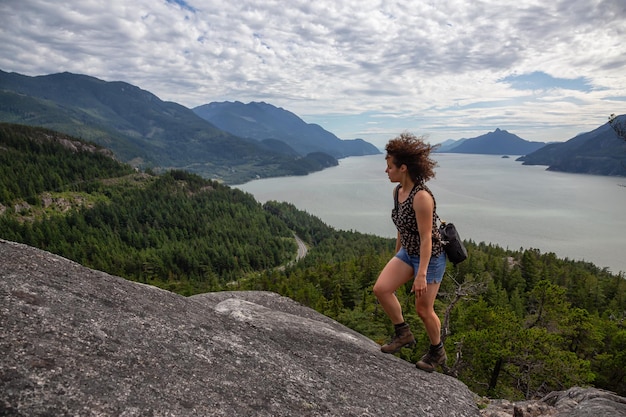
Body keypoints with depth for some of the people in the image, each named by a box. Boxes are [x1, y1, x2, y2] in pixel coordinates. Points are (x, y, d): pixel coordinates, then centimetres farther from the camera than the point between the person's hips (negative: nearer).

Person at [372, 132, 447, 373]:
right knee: (381, 289, -5)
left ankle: (437, 352, 31)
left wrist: (421, 275, -25)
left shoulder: (421, 197, -27)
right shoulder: (397, 191, -1)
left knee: (423, 309, 4)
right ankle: (403, 334, 16)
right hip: (407, 253, 8)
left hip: (430, 257, -8)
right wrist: (397, 255, 20)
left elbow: (426, 239, -26)